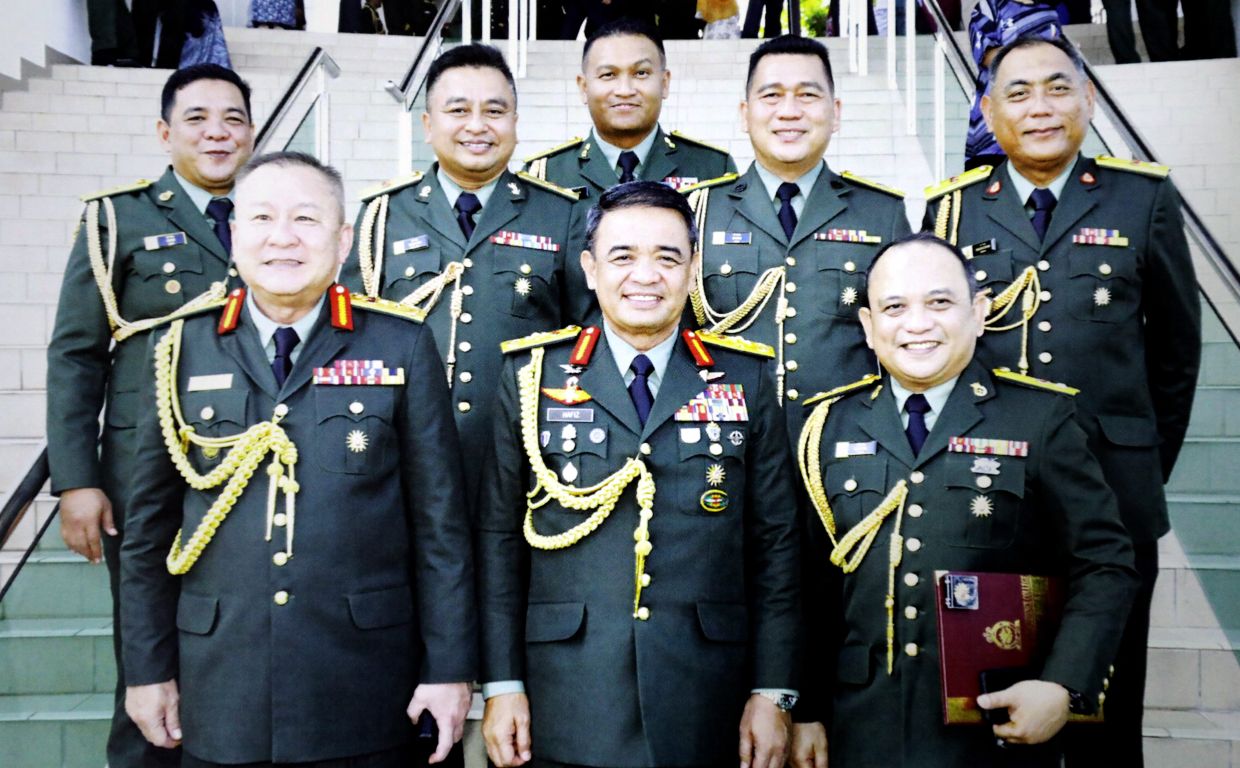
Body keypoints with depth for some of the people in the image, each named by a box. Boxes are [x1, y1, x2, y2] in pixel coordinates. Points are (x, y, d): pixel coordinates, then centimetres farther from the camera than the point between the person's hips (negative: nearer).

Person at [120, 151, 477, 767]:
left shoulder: (403, 346, -2)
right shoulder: (183, 349, 3)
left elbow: (440, 523, -2)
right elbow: (150, 524, 7)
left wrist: (450, 669, -3)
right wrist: (148, 667, 7)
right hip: (219, 687, 2)